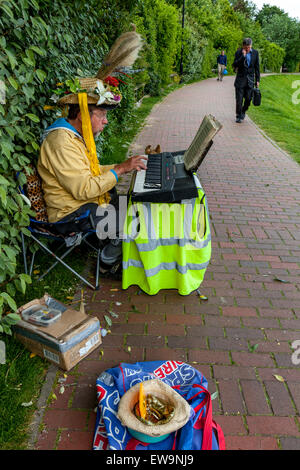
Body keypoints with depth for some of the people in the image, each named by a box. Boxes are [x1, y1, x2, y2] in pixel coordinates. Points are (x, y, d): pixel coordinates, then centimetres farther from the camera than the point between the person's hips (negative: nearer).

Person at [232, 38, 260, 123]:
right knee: (239, 99, -3)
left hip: (250, 79, 2)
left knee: (248, 98, 0)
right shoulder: (239, 52, -4)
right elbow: (234, 65, -13)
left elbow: (257, 67, 7)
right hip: (240, 78, -2)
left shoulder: (255, 52, 2)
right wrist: (243, 56, -21)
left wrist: (257, 80, 4)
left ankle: (243, 112, 25)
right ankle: (238, 116, 10)